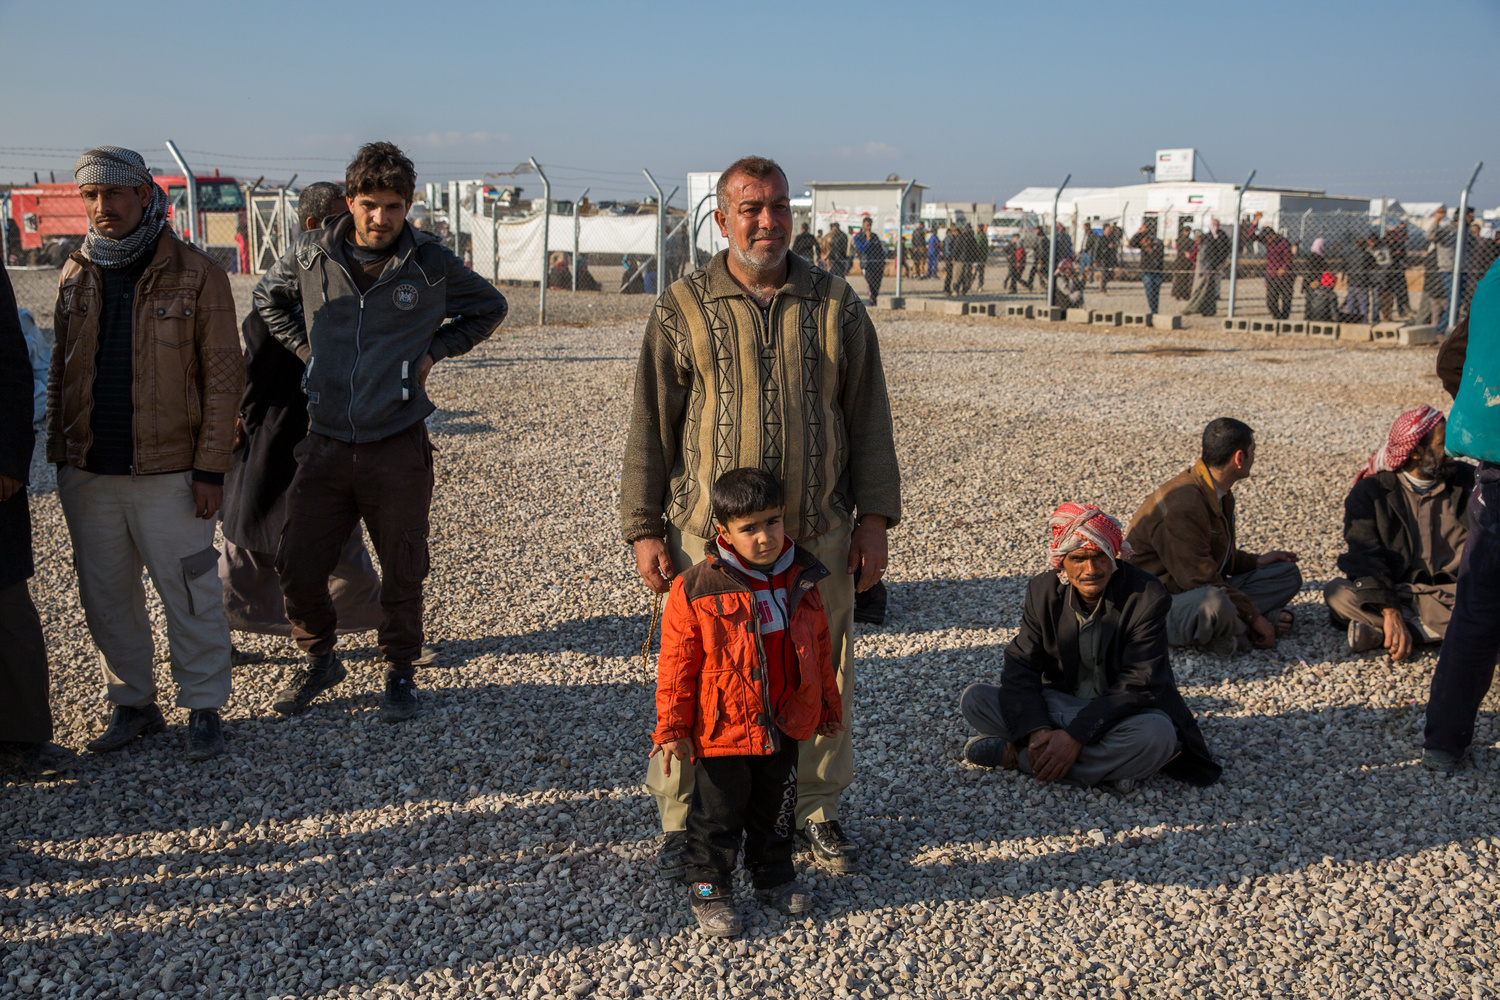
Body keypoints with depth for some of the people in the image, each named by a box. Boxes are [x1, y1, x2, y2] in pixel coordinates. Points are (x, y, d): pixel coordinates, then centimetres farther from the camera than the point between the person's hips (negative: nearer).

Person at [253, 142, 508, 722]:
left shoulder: (431, 265, -4)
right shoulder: (311, 256, 0)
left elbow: (489, 308, 12)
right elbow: (268, 299, 21)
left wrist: (433, 351, 2)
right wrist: (306, 349, 7)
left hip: (399, 449, -2)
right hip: (325, 445, 2)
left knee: (402, 574, 7)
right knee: (297, 568, 5)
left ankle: (400, 672, 29)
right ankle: (320, 661, 31)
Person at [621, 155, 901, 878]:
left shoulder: (837, 305, 5)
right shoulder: (683, 309, 1)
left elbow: (868, 418, 9)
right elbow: (650, 426, 2)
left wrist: (874, 519, 4)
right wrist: (644, 529, -2)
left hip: (818, 537, 2)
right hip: (707, 534, -1)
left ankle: (818, 811, 30)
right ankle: (679, 820, 22)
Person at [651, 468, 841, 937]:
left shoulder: (801, 579, -3)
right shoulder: (696, 590, -18)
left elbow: (819, 647, 10)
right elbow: (677, 664, -11)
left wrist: (828, 706, 15)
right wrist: (672, 729, -9)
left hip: (785, 728, 5)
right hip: (722, 729, -4)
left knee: (776, 809, 21)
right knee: (718, 814, 10)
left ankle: (774, 875, 41)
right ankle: (710, 888, 28)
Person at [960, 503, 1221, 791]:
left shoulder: (1147, 597, -18)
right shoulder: (1043, 590, -5)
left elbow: (1139, 686, -23)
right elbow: (1020, 666, -9)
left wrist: (1074, 735, -32)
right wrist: (1037, 730, -28)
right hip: (1060, 706, 3)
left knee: (1157, 734, -39)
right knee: (974, 699, -16)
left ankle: (1015, 756, -26)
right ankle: (1103, 765, -22)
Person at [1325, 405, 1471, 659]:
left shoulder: (1469, 481, 6)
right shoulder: (1370, 493, -3)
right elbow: (1363, 558, -15)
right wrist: (1390, 612, -30)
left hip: (1449, 596, 2)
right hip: (1390, 593, -2)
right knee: (1337, 594, -29)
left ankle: (1381, 634, -32)